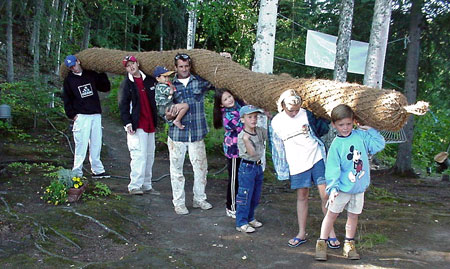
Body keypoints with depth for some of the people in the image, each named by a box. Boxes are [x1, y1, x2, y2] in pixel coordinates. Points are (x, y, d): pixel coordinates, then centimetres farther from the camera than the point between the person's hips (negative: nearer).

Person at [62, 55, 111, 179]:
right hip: (81, 116, -3)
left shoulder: (92, 75, 11)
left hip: (96, 115, 3)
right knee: (81, 145, -8)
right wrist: (72, 115, -3)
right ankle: (77, 172, -2)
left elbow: (106, 88, 16)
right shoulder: (69, 80, 5)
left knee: (96, 144, 7)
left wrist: (102, 74, 8)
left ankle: (97, 170, 15)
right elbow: (66, 100, 6)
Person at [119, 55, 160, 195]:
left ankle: (146, 185, 18)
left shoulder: (150, 80, 11)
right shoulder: (126, 84, -1)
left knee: (149, 155, 9)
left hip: (150, 124, 6)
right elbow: (123, 105, -6)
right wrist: (127, 123, -15)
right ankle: (135, 186, -5)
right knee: (139, 155, -12)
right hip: (136, 126, -5)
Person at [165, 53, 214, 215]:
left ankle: (199, 199, 25)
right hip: (177, 133, -1)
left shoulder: (200, 81, 6)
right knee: (177, 168, 4)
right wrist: (168, 116, -15)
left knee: (200, 167, 7)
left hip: (197, 134, 1)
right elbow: (164, 107, 8)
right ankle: (179, 202, 16)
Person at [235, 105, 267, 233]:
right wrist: (246, 139, -39)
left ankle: (250, 218, 33)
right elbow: (252, 152, -24)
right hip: (247, 168, -7)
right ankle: (241, 223, 10)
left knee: (255, 196, 17)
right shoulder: (241, 136, -18)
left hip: (258, 166, 7)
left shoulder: (260, 131, 3)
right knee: (245, 196, -1)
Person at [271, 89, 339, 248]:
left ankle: (331, 232, 8)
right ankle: (302, 234, 20)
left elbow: (321, 129, 17)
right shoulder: (276, 122, 0)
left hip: (316, 158, -1)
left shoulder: (307, 114, -2)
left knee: (325, 195, -4)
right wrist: (282, 169, 12)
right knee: (302, 197, 9)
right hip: (296, 164, 1)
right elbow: (277, 145, 11)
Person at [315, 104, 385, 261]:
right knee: (332, 213, 4)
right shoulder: (336, 144, -11)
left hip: (359, 187, 3)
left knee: (353, 215, 12)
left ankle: (349, 244, 27)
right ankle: (321, 243, 14)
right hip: (342, 187, -3)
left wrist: (369, 129, -2)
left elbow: (379, 144, 2)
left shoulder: (361, 136, -1)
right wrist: (333, 187, -21)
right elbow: (333, 168, -13)